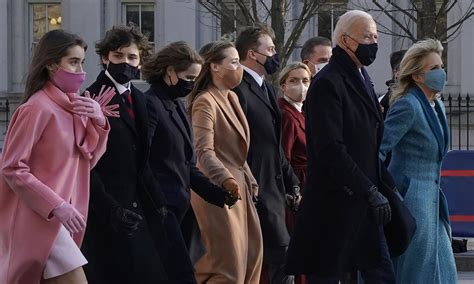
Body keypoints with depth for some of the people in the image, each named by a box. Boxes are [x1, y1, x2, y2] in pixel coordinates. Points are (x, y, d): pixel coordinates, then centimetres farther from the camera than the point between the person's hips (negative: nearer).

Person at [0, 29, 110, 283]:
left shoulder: (75, 105, 9)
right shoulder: (37, 108, -15)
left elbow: (87, 161, 11)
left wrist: (98, 122, -5)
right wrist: (57, 206, -20)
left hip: (57, 217, 8)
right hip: (38, 217, -8)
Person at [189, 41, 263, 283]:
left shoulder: (231, 98, 14)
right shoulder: (205, 102, -13)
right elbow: (204, 151, -25)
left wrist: (249, 181, 13)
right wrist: (226, 179, -39)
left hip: (238, 187, 9)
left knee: (250, 256, 9)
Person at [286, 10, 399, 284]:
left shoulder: (362, 79, 16)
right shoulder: (327, 84, -14)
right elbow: (331, 149, -21)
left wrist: (388, 185, 14)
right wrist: (370, 191, -23)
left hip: (363, 204, 9)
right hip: (334, 204, -9)